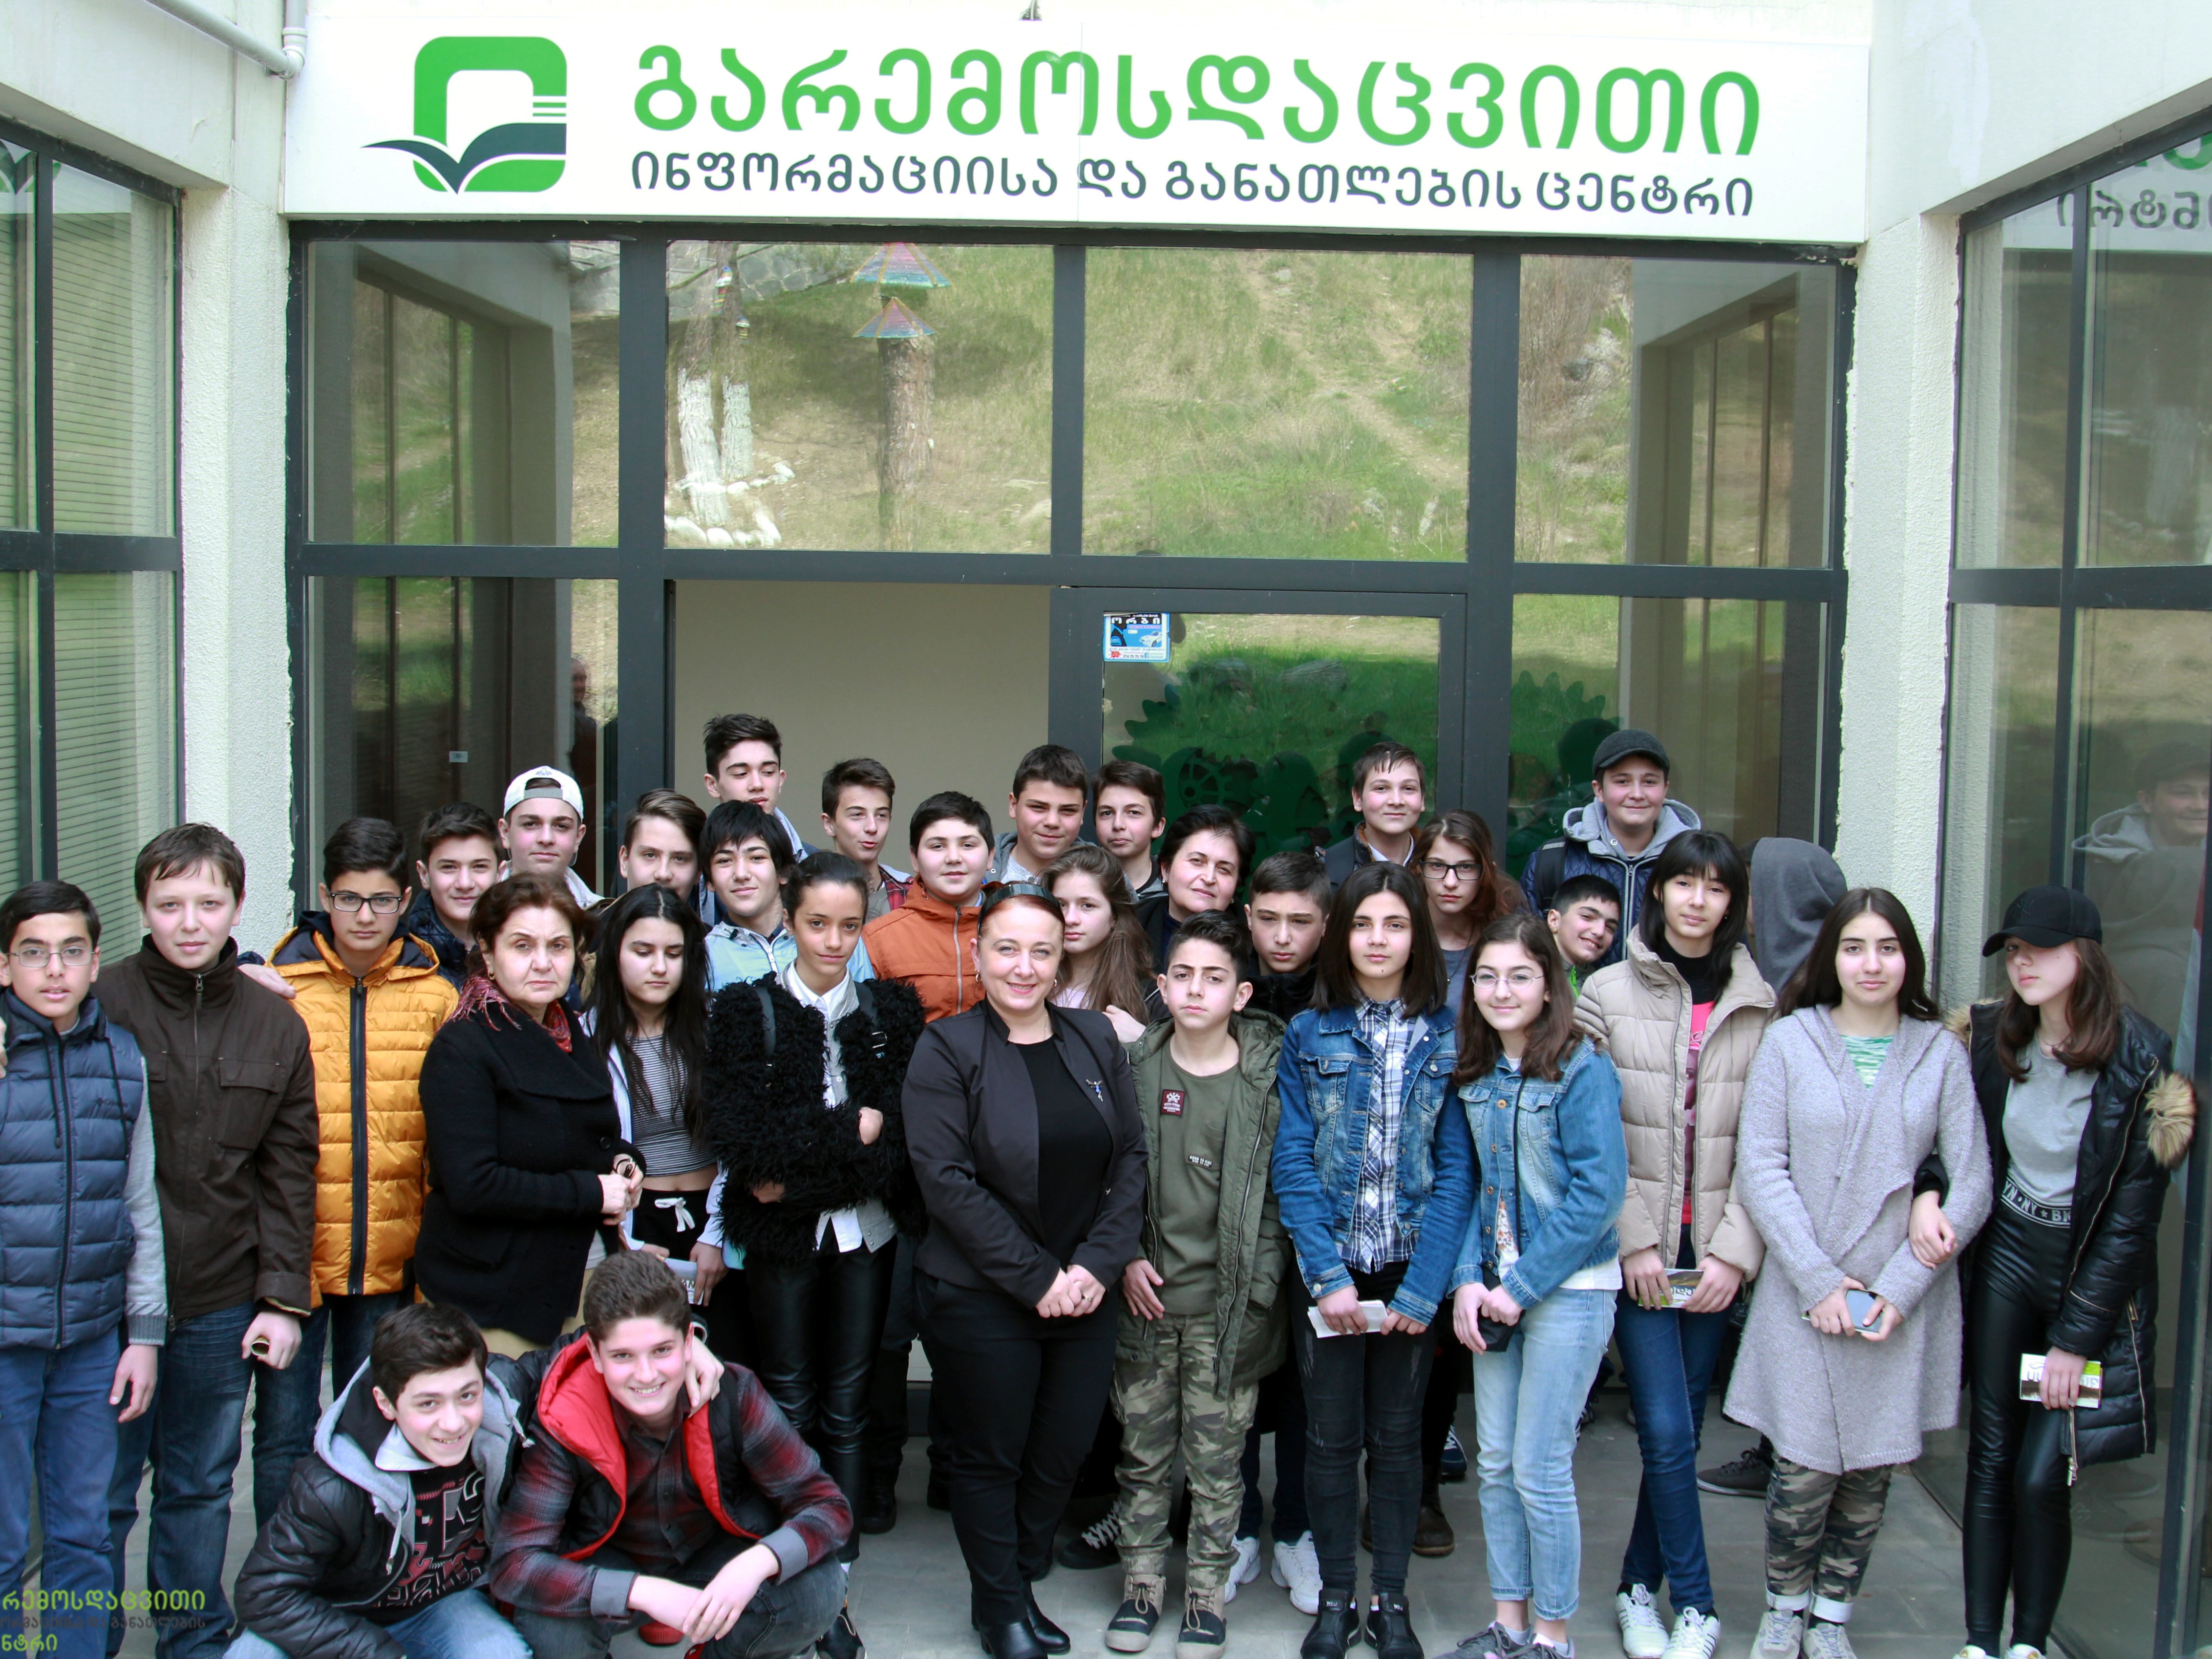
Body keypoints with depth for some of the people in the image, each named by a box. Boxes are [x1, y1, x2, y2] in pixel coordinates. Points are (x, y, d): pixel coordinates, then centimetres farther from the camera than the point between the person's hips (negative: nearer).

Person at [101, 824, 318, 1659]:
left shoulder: (275, 1025, 5)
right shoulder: (100, 1007, -6)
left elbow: (288, 1172, 7)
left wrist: (283, 1297, 2)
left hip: (221, 1305, 3)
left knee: (201, 1489, 15)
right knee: (101, 1495, 5)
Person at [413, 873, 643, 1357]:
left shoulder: (569, 1036, 12)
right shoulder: (461, 1050, -12)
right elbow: (471, 1185, -21)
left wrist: (623, 1162, 2)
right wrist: (592, 1192, -16)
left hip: (573, 1286, 7)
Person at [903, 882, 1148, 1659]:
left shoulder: (1095, 1040, 5)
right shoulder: (947, 1050, -9)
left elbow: (1132, 1156, 5)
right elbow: (947, 1180, -15)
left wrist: (1097, 1263, -7)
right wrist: (1035, 1278, -16)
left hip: (1084, 1294, 4)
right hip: (980, 1297, -4)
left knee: (1064, 1451, 11)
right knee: (991, 1456, 10)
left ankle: (1022, 1582, 33)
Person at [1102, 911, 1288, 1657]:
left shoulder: (1268, 1075, -4)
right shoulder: (1133, 1067, 1)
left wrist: (1257, 1289, -7)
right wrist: (1125, 1258, -1)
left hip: (1227, 1302, -2)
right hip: (1144, 1294, 2)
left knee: (1216, 1457, 5)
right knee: (1143, 1449, 10)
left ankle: (1207, 1594, 21)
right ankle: (1142, 1583, 25)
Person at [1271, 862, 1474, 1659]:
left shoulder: (1448, 1037, -1)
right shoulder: (1309, 1035, 0)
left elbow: (1457, 1170, -5)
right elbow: (1293, 1164, -4)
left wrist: (1421, 1289, -12)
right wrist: (1328, 1277, -13)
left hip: (1411, 1271, 0)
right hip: (1328, 1270, 0)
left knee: (1397, 1437, 10)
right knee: (1331, 1437, 7)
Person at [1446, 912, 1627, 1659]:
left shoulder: (1583, 1071, -12)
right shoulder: (1475, 1075, 6)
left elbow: (1598, 1194, -16)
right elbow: (1472, 1184, 10)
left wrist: (1521, 1287, -15)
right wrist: (1469, 1280, -4)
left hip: (1568, 1289, -6)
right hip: (1495, 1290, 6)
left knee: (1539, 1470, -1)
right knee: (1495, 1463, 11)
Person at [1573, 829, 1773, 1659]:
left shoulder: (1759, 1006, 4)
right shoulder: (1608, 993, 0)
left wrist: (1735, 1250, -5)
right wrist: (1635, 1240, -8)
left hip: (1714, 1249, 2)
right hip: (1635, 1244, -2)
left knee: (1682, 1426, 7)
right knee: (1666, 1430, -8)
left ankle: (1640, 1590, 24)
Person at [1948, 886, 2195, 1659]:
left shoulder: (2140, 1064, -14)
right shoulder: (1989, 1039, -3)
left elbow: (2131, 1220, -11)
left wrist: (2076, 1339, -10)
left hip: (2093, 1277, -3)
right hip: (2006, 1255, 3)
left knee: (2041, 1478, -5)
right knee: (1990, 1460, 4)